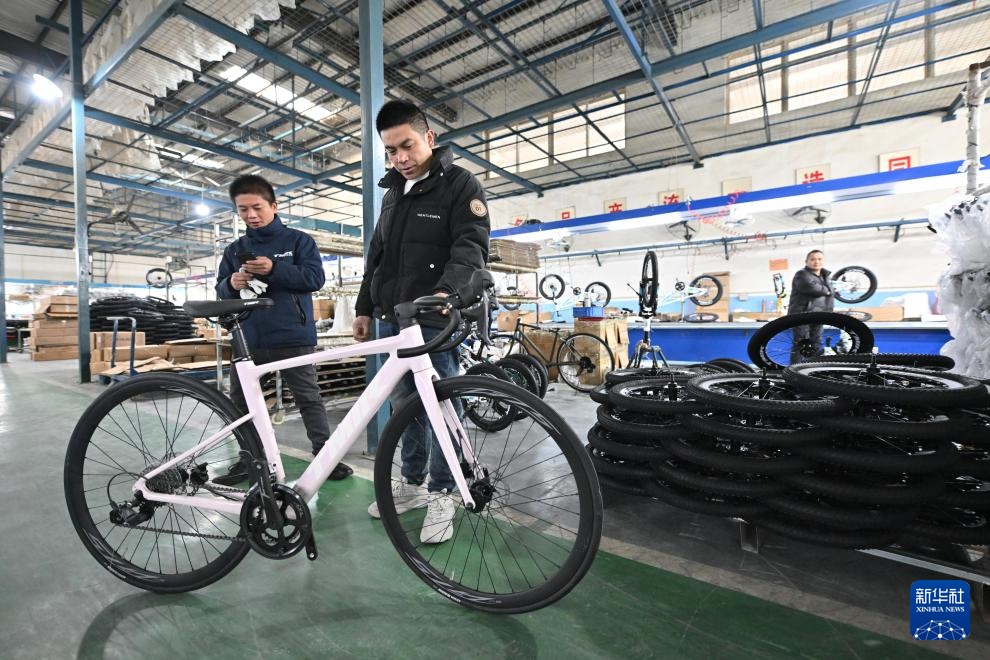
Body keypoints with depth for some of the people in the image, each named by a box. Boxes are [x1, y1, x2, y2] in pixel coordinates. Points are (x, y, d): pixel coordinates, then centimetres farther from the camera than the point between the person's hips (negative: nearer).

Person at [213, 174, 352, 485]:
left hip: (292, 337, -4)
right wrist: (231, 284, -11)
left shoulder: (298, 240, 4)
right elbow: (221, 292, 13)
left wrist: (274, 269, -18)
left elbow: (315, 277, -7)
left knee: (309, 399, -1)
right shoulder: (234, 249, 15)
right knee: (239, 401, 11)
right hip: (248, 340, 5)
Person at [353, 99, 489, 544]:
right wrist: (364, 307, 18)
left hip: (435, 320, -6)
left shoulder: (460, 184, -1)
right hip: (391, 319, 7)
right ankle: (413, 483, 28)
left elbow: (472, 246, -15)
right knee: (403, 404, 12)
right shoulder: (392, 193, 20)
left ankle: (441, 494, 15)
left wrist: (444, 292, -33)